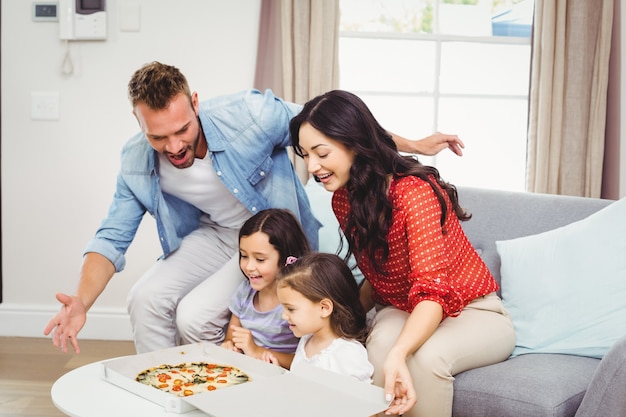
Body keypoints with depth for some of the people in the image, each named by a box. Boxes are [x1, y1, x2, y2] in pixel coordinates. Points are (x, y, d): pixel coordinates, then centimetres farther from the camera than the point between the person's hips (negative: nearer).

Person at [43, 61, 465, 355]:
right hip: (214, 235, 5)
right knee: (147, 299, -16)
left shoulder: (248, 115, -28)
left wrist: (413, 145, -12)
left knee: (196, 315, -22)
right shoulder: (137, 163, -13)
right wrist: (82, 302, -26)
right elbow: (112, 238, -8)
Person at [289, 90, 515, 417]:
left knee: (426, 355, -36)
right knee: (381, 342, -32)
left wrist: (398, 353, -52)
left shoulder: (414, 192, -27)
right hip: (401, 311, 5)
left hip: (471, 313, -4)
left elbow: (433, 292, -35)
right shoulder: (343, 200, -4)